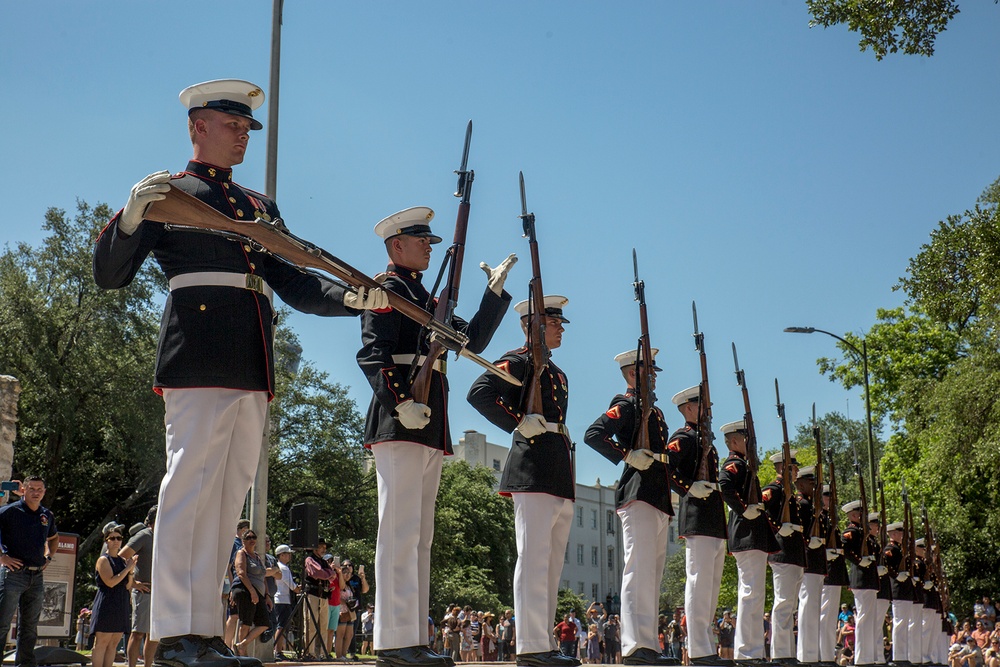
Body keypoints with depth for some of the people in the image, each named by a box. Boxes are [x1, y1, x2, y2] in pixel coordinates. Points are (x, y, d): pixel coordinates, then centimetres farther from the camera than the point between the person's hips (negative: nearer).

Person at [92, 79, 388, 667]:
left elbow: (293, 282, 19)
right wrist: (132, 215, -17)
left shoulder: (261, 206, 25)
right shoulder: (166, 192, 7)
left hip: (254, 366, 7)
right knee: (191, 488, -10)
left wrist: (351, 298, 2)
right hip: (200, 355, -7)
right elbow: (110, 276, 0)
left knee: (227, 498, 5)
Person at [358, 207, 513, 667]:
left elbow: (472, 339, 23)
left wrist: (496, 292, 18)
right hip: (400, 422, -10)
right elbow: (371, 354, -13)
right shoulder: (387, 289, 0)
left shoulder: (425, 299, 26)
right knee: (401, 529, -13)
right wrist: (400, 402, -24)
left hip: (430, 427, 10)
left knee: (419, 537, 7)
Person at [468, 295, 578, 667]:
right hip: (534, 470, -10)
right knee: (534, 558, -12)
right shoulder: (518, 361, -3)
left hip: (560, 476, 10)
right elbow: (479, 393, -17)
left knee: (552, 564, 9)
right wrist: (519, 423, -20)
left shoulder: (557, 373, 25)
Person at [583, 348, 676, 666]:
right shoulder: (625, 405, -2)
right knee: (640, 568, -16)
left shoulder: (655, 411, 25)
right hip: (638, 495, -10)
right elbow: (593, 434, -14)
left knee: (652, 573, 7)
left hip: (658, 499, 10)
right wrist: (627, 455, -20)